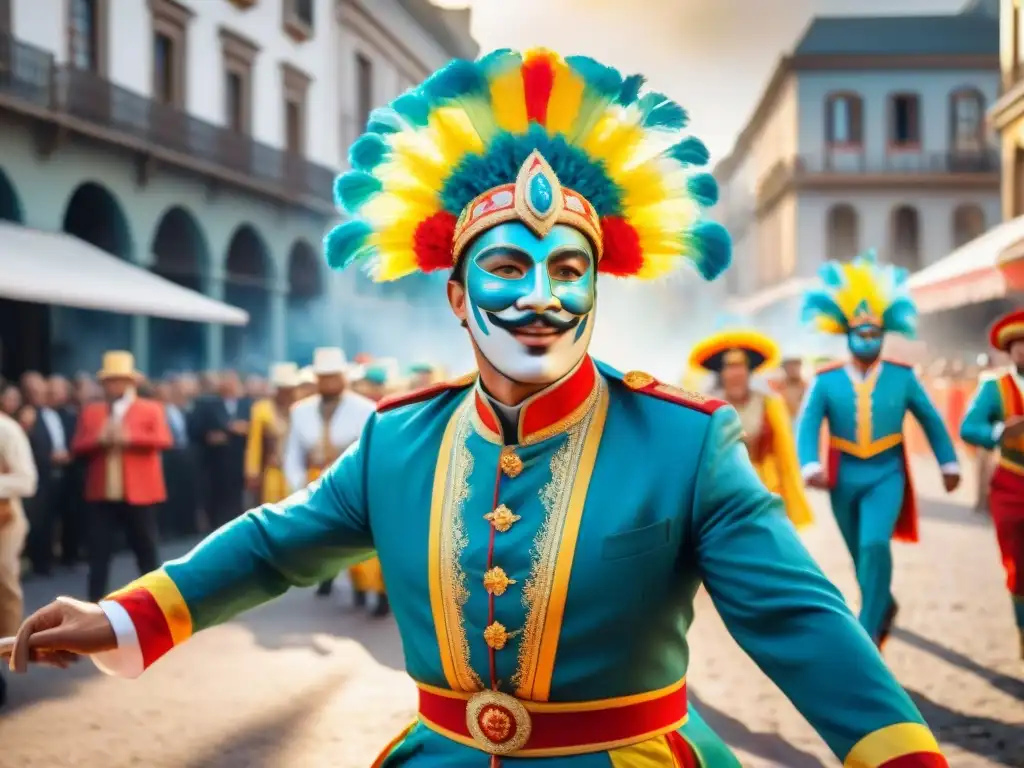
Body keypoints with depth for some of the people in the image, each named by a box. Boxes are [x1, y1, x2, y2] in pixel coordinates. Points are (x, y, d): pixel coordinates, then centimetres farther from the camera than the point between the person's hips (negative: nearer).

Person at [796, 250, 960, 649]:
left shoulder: (902, 375, -4)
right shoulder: (826, 380, -8)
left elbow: (931, 419, 7)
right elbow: (807, 424, -15)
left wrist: (949, 464, 10)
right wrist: (810, 465, -32)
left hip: (886, 475, -1)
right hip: (845, 478, 2)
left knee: (876, 545, -21)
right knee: (861, 554, 16)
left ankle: (867, 631, -11)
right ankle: (884, 606, 43)